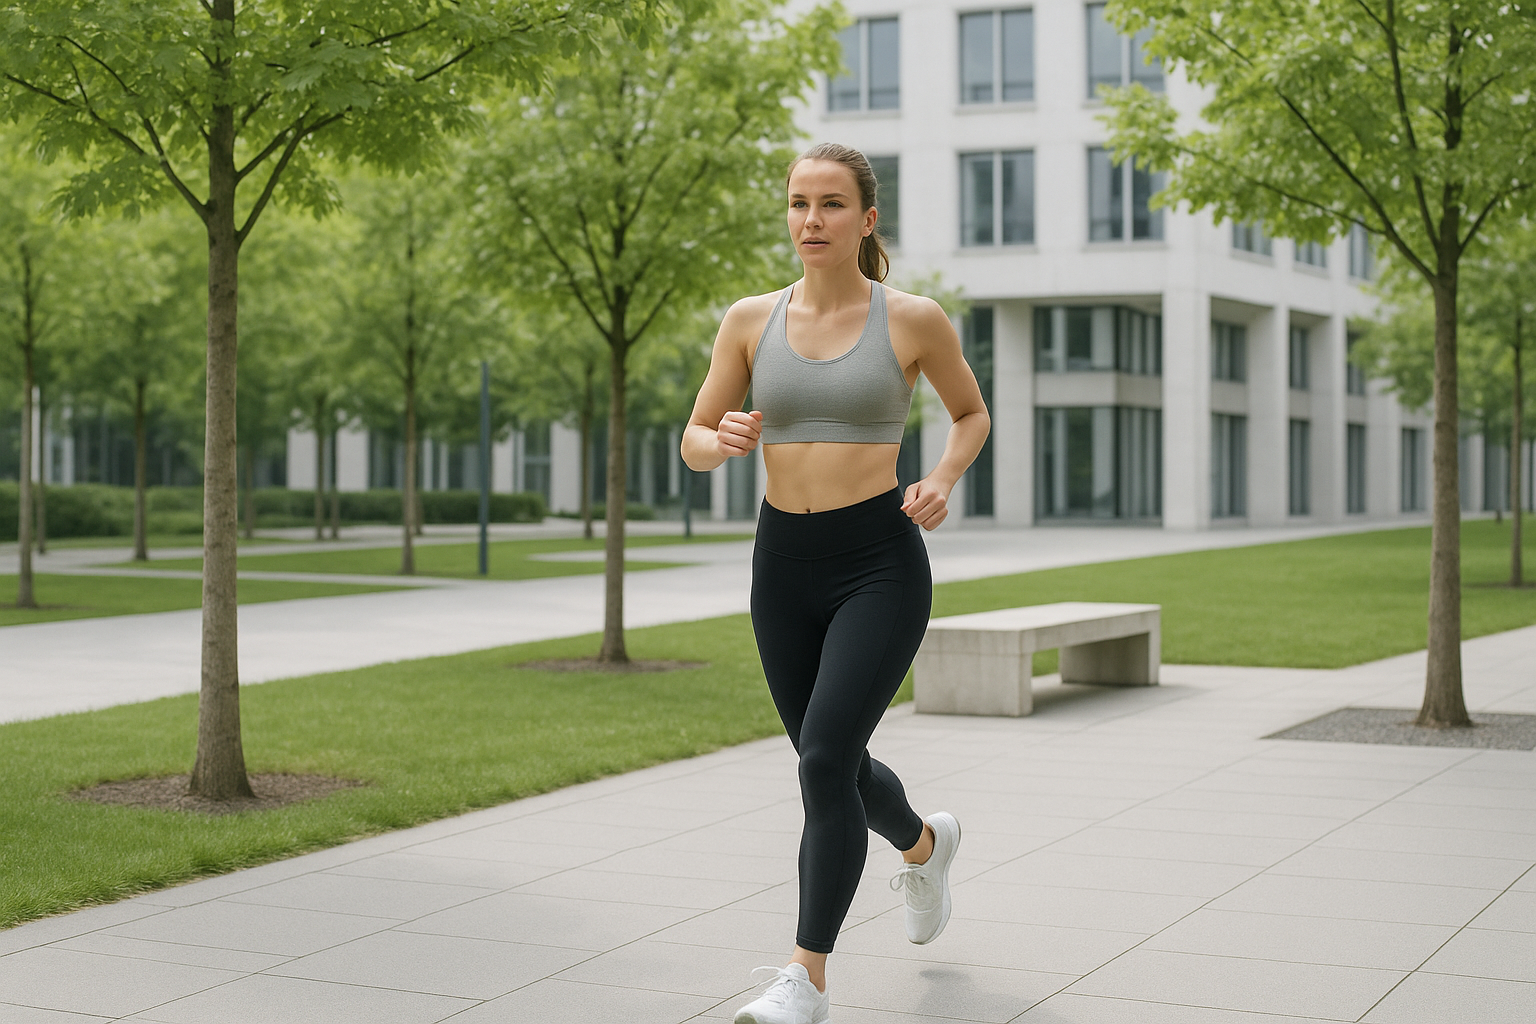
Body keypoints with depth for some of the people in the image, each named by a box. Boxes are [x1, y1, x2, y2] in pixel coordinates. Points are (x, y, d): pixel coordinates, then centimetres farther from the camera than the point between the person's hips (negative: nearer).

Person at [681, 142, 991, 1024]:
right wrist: (724, 443, -16)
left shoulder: (914, 319, -3)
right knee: (837, 770, 17)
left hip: (881, 564, -4)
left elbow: (973, 412, 13)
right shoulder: (751, 320, 3)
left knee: (825, 759, -19)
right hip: (784, 565, 4)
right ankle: (924, 842, 51)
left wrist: (942, 482, -6)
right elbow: (693, 444, 7)